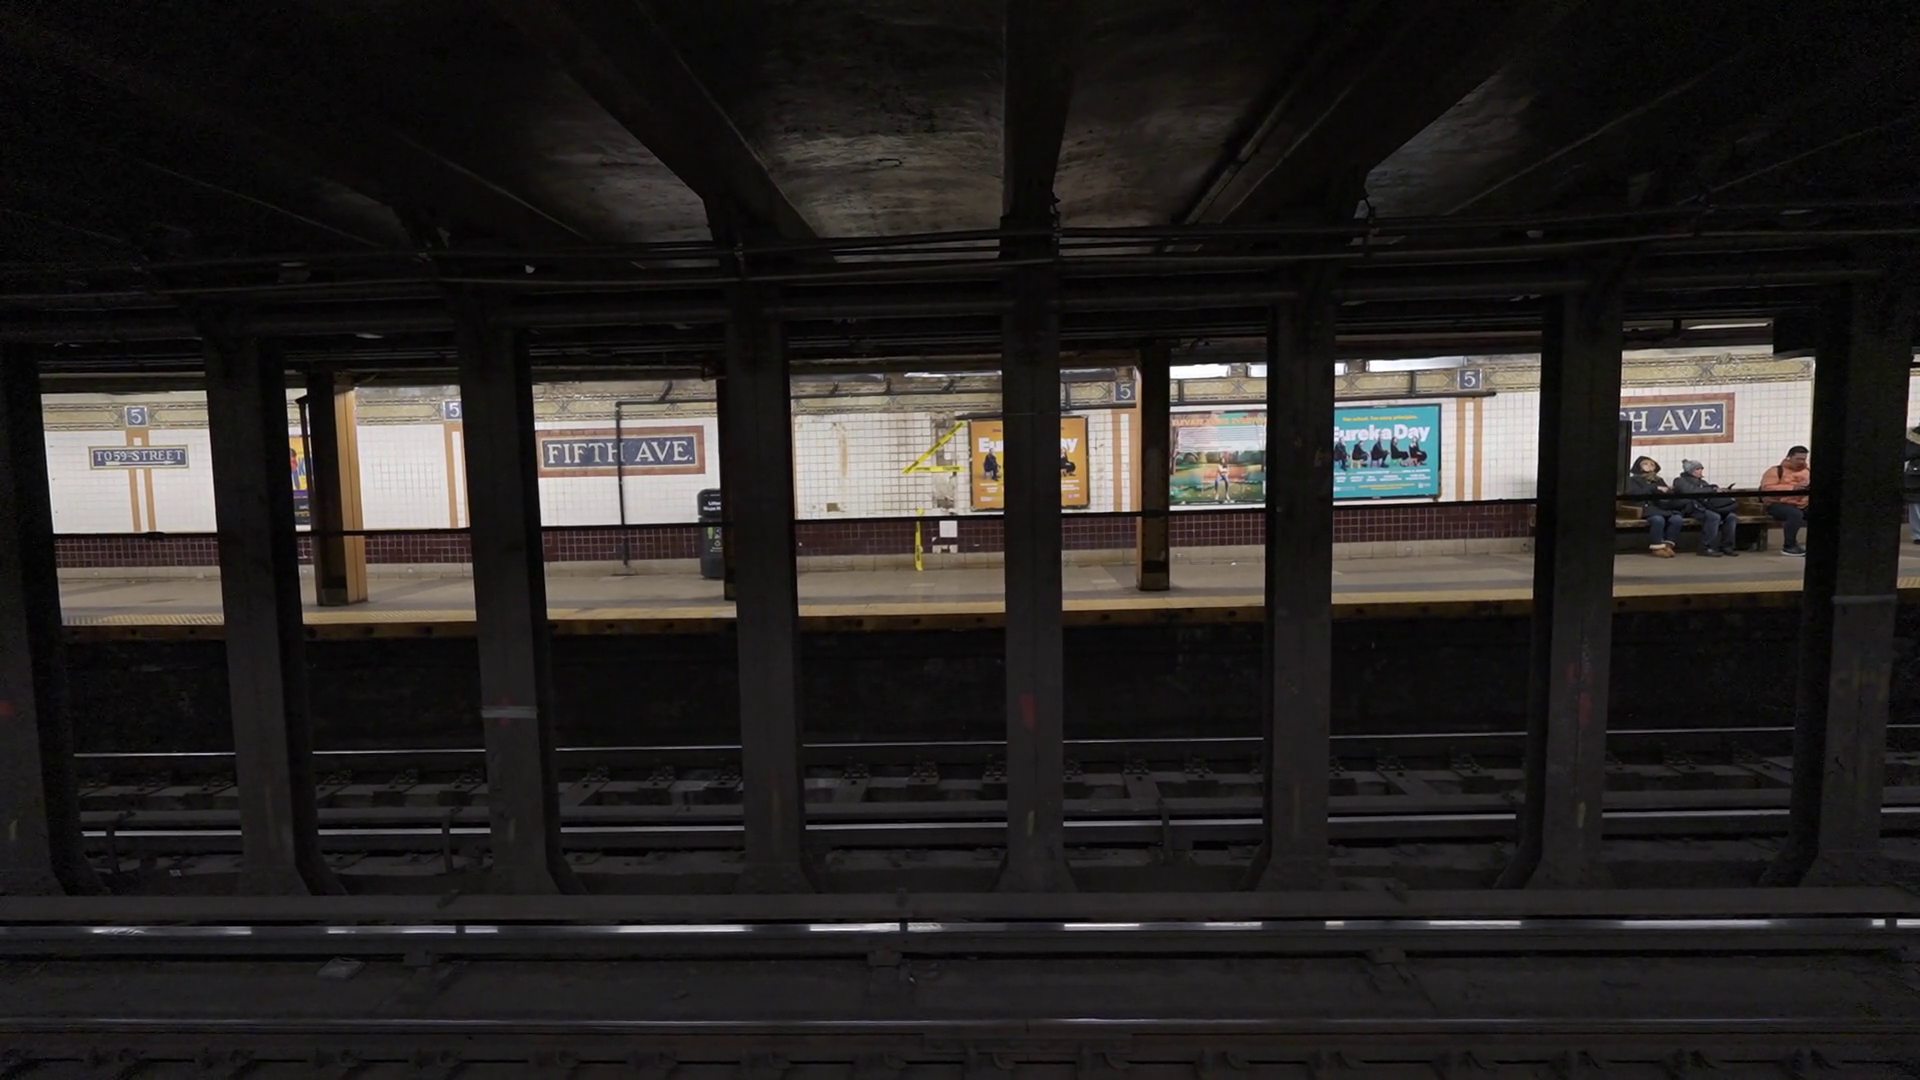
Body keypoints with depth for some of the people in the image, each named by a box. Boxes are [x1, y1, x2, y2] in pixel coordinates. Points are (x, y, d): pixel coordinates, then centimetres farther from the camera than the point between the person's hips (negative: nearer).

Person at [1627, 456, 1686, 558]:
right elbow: (1636, 493, -8)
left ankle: (1668, 545, -18)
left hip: (1662, 507, 5)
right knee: (1658, 519, -38)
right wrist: (1656, 489, -12)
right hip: (1646, 508, -5)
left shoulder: (1659, 480, 29)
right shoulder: (1633, 480, 12)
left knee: (1677, 519, -27)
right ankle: (1656, 548, -26)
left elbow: (1669, 495, 21)